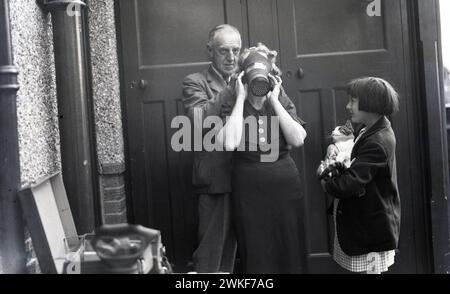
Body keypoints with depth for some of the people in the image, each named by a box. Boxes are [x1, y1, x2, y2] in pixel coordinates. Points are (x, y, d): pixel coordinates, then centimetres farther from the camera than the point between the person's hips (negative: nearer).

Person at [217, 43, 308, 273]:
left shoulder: (281, 101, 4)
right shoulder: (233, 104, -2)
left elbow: (298, 140, -12)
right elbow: (230, 143, -21)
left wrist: (274, 100, -13)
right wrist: (241, 98, -16)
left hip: (285, 186, 2)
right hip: (248, 190, -2)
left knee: (289, 250, 8)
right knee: (256, 254, 5)